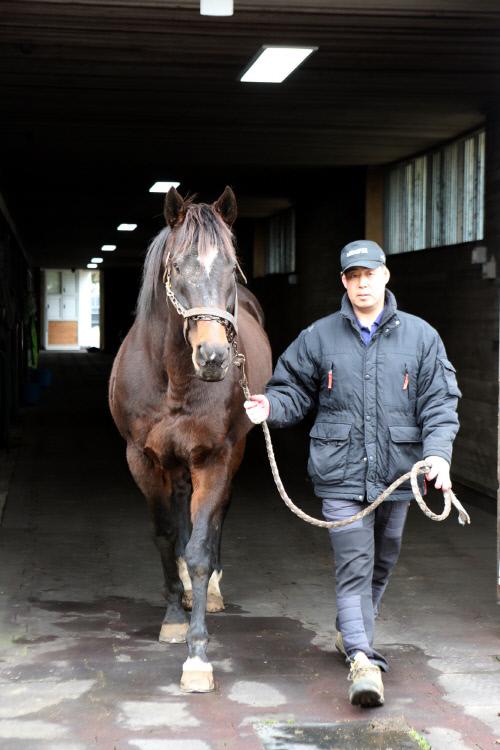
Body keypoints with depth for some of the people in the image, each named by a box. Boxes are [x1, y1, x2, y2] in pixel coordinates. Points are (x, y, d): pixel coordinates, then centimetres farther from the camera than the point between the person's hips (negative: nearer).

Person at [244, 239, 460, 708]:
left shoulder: (420, 337, 2)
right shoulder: (319, 337, 2)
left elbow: (440, 404, 0)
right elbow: (295, 390, 9)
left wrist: (438, 454, -15)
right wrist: (271, 406, -13)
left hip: (397, 473, 2)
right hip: (341, 475, -2)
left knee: (382, 564, 17)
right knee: (353, 566, -10)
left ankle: (351, 633, 39)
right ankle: (363, 660, -13)